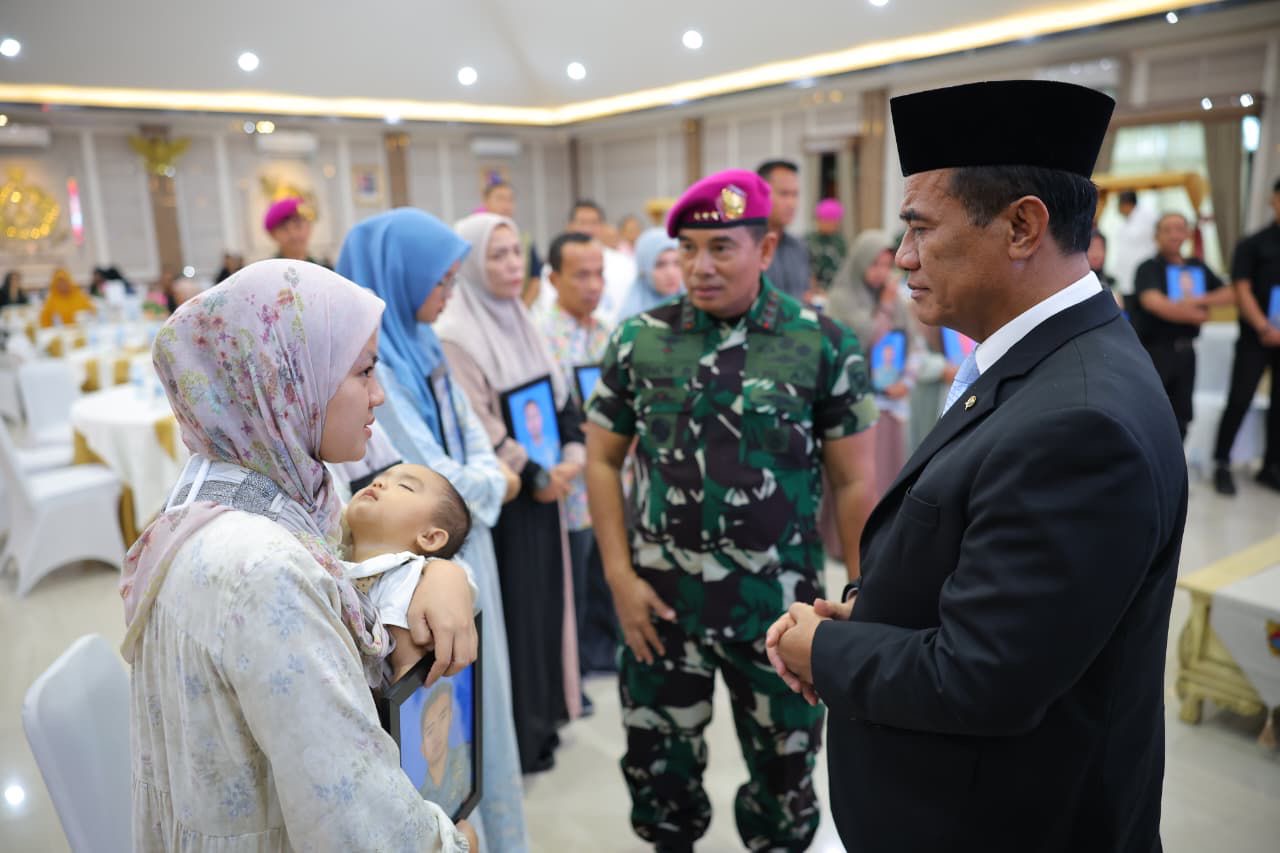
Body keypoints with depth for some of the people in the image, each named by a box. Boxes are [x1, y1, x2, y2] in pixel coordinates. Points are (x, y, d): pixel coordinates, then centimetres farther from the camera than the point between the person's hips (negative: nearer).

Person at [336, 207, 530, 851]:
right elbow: (424, 478, -24)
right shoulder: (363, 361, -22)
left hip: (461, 544, 8)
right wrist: (491, 483, -7)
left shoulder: (420, 342, 5)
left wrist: (482, 477, -13)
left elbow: (470, 433, 8)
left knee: (475, 689, 21)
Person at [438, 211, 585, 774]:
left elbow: (561, 395, 10)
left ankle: (540, 716, 32)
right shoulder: (454, 336, -15)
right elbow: (477, 429, -20)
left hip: (544, 486, 8)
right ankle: (512, 735, 19)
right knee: (512, 609, 3)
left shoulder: (520, 322, 10)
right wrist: (535, 476, -13)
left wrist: (571, 456, -5)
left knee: (544, 598, 15)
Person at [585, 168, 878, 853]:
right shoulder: (638, 341, -3)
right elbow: (602, 462, 3)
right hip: (662, 595, 2)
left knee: (784, 763, 17)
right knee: (658, 756, 18)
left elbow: (853, 482, -2)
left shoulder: (825, 346, -7)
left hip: (779, 601, -1)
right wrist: (620, 577, -3)